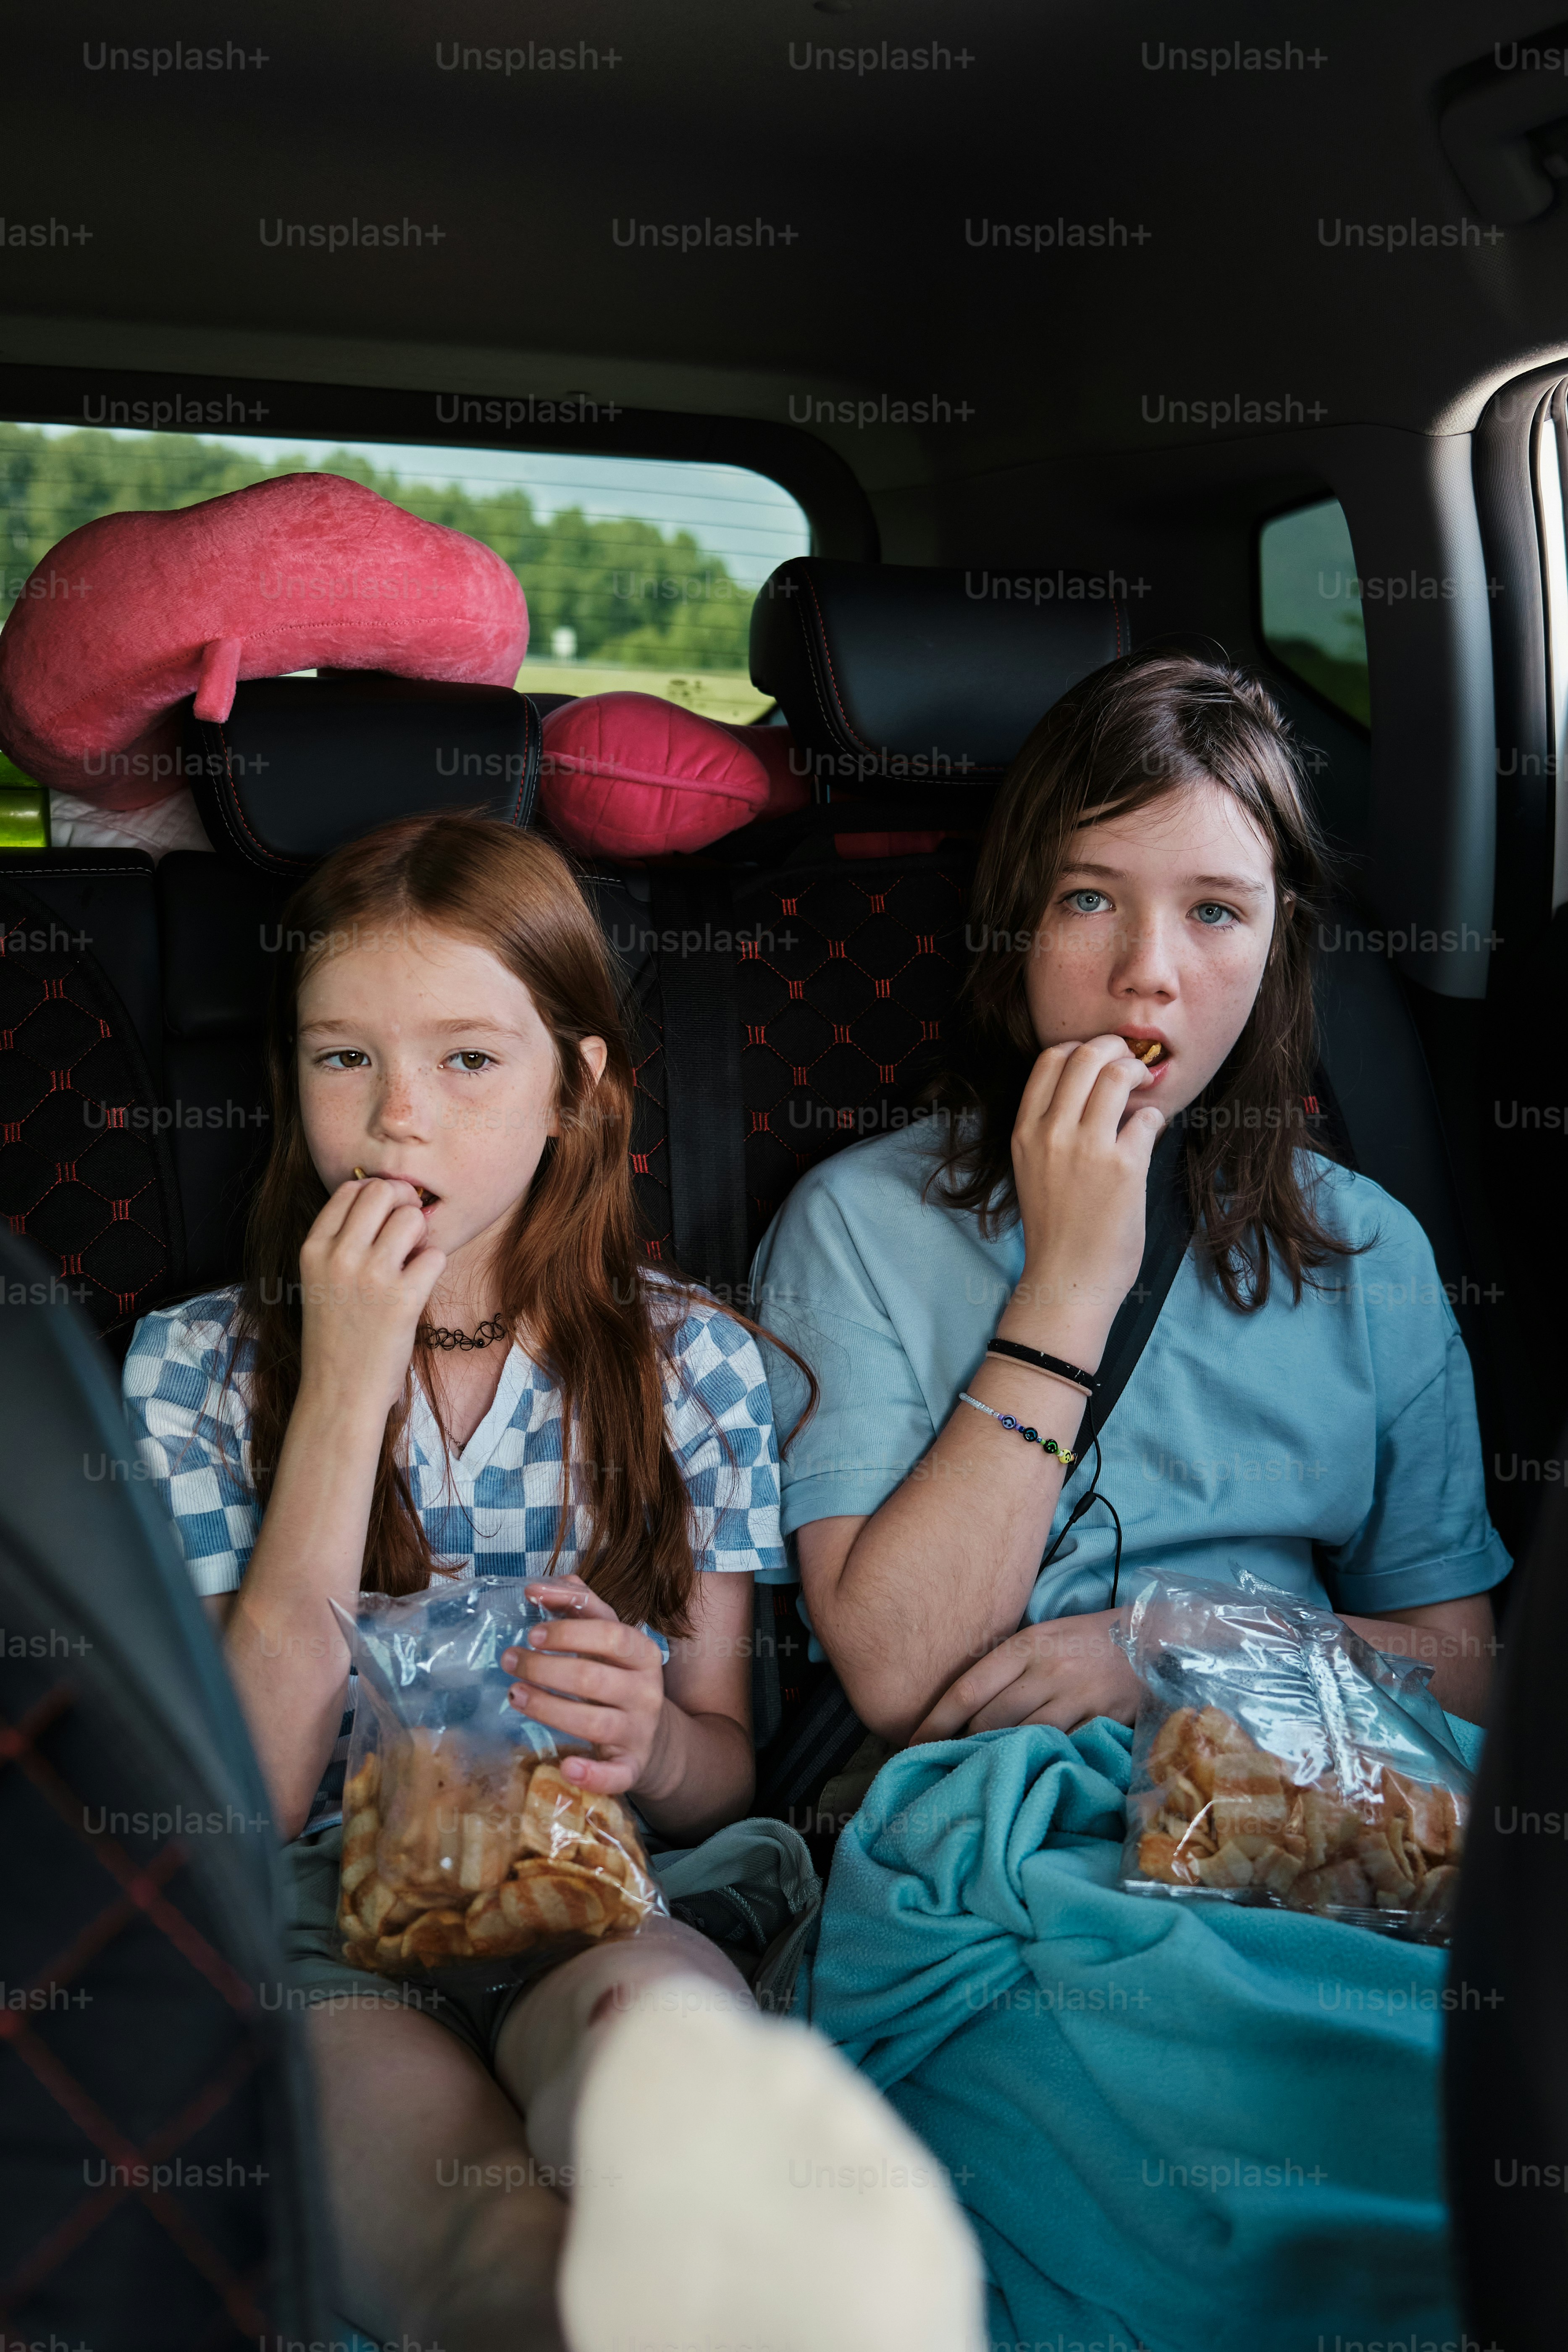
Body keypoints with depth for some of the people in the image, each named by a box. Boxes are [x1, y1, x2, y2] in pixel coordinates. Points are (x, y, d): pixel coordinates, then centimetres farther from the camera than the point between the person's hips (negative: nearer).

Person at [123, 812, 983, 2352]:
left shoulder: (692, 1362, 7)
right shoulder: (196, 1369, 5)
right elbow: (234, 1808, -5)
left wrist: (655, 1745, -14)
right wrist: (346, 1388, -11)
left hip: (603, 1917, 0)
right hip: (323, 1945, 0)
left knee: (652, 1997, -38)